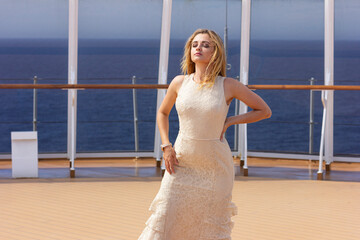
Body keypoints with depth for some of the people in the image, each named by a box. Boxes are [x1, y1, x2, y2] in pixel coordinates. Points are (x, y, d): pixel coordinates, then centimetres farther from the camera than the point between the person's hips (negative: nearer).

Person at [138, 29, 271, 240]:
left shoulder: (229, 86, -6)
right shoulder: (179, 83, 1)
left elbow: (264, 111, 4)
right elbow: (163, 113, 18)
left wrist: (230, 121, -5)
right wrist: (166, 146, 4)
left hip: (215, 165, -1)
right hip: (182, 162, 1)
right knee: (164, 219, -3)